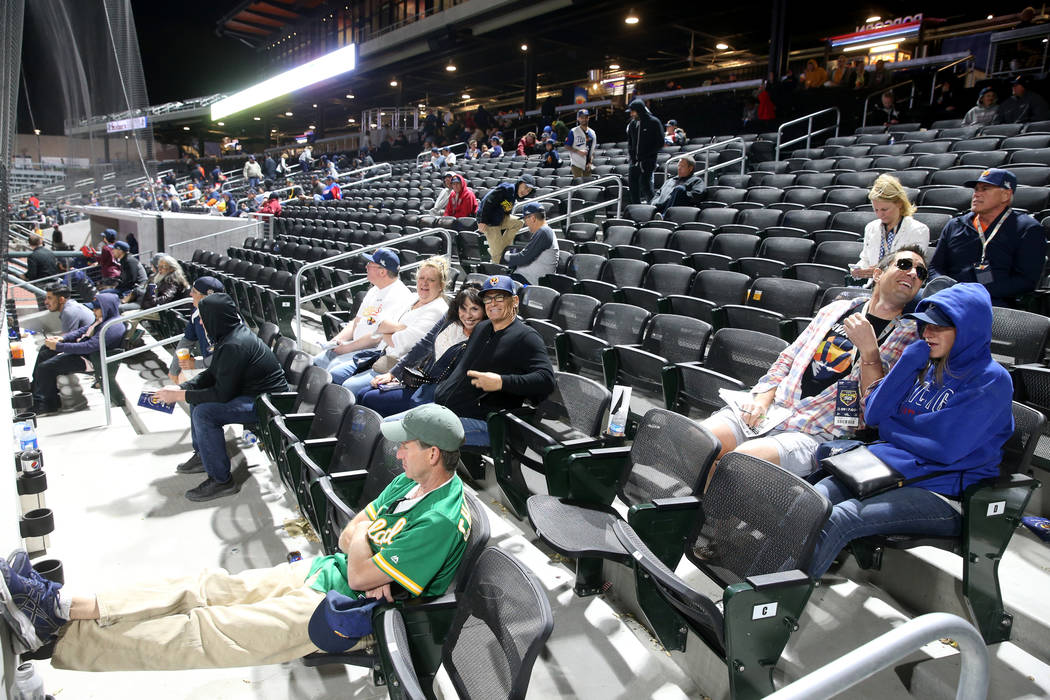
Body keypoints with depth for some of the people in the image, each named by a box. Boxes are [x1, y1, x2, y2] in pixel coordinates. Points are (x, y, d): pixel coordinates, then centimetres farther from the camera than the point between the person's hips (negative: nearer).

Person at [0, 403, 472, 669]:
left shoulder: (439, 520, -26)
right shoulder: (412, 480, 4)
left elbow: (359, 577, -24)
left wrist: (361, 537, -5)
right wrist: (373, 567, -10)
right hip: (320, 570, 8)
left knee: (207, 630, -8)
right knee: (210, 587, 0)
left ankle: (60, 635, 0)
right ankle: (65, 606, 2)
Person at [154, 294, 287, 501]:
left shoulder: (234, 346, -25)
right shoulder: (231, 335, 6)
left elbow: (222, 394, -23)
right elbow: (211, 375, 15)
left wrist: (178, 396, -14)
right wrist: (180, 388, 1)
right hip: (251, 393, 11)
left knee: (204, 412, -22)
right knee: (198, 395, 16)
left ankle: (222, 481, -13)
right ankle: (202, 456, 27)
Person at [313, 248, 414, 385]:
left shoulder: (399, 297, -16)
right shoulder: (374, 291, 17)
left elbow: (378, 336, -21)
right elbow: (356, 322, 22)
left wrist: (348, 347, -14)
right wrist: (338, 340, 5)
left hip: (375, 352, -10)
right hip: (357, 346, 10)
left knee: (335, 374, -26)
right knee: (315, 362, 5)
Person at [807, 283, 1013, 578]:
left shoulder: (991, 380, -6)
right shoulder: (926, 364, 15)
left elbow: (946, 446, -16)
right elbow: (873, 415, 7)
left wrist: (890, 426, -1)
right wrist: (909, 362, -1)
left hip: (946, 495, -6)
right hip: (895, 471, 6)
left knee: (836, 520, -31)